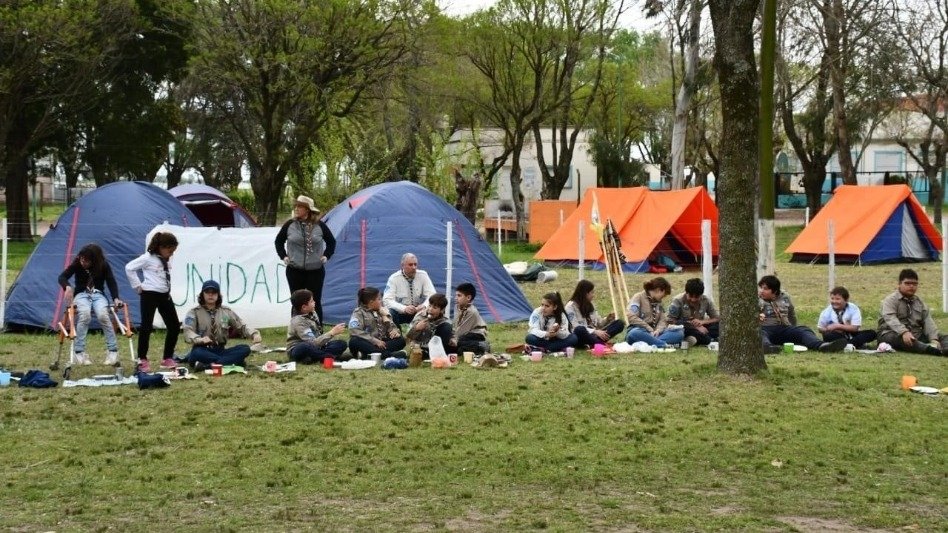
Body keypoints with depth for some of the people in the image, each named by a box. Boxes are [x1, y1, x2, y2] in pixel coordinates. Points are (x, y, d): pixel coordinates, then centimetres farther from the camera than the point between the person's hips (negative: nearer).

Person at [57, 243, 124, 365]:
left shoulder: (104, 266, -6)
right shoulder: (77, 264, -6)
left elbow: (111, 282, -11)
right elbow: (62, 277, -10)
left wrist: (115, 298, -29)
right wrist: (68, 287, -33)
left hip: (98, 295, 0)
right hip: (82, 295, 0)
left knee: (103, 315, -34)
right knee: (84, 314, -35)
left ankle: (113, 350, -23)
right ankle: (79, 352, -29)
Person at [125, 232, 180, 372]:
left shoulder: (166, 260, 10)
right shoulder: (147, 258, -12)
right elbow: (129, 268, -13)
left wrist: (168, 289, 14)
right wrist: (138, 286, -9)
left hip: (165, 295, 7)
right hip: (150, 295, -7)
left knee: (174, 326, 5)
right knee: (146, 327, -3)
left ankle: (168, 358, 17)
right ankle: (142, 360, 7)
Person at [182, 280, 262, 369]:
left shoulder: (226, 311, 12)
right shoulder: (194, 312, 1)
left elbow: (242, 327, 14)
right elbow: (188, 332, -14)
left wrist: (254, 334, -10)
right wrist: (200, 339, -37)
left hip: (221, 350, 4)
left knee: (245, 349, -22)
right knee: (196, 353, -39)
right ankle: (232, 361, -33)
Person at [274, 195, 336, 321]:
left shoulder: (319, 225, -2)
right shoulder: (290, 225, -1)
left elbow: (331, 241, 13)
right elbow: (278, 241, 14)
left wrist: (326, 256, 4)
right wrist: (283, 256, 5)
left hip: (315, 271, -1)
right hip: (294, 271, 1)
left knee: (315, 302, 4)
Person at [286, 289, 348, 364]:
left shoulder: (312, 314, 3)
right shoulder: (298, 321, -21)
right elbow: (313, 343, -29)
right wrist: (332, 333, -28)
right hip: (299, 350, -8)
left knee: (341, 344, -8)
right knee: (306, 347, -43)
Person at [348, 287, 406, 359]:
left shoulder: (382, 311, 17)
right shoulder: (359, 313, 0)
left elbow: (391, 326, 15)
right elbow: (355, 331, -15)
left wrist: (394, 331, -11)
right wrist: (375, 341, -23)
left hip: (381, 344, 5)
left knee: (401, 340, -16)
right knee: (354, 341, -36)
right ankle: (390, 355, -52)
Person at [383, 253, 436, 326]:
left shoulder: (423, 275, -5)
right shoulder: (394, 278, -11)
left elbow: (432, 296, -10)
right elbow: (387, 300, -20)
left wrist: (424, 306, -33)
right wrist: (404, 308, -37)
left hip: (419, 312, 2)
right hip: (399, 313, -2)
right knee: (391, 313, -33)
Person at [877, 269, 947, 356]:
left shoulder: (920, 303, 15)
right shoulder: (890, 300, -2)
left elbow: (928, 322, 0)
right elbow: (890, 319, -21)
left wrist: (934, 339, -20)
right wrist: (904, 332, -40)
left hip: (916, 337, 5)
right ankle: (928, 349, -64)